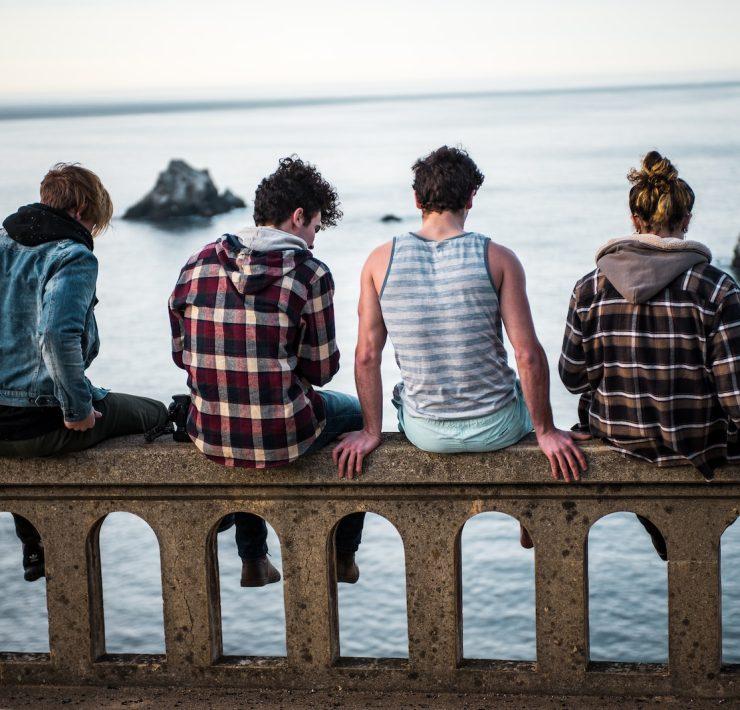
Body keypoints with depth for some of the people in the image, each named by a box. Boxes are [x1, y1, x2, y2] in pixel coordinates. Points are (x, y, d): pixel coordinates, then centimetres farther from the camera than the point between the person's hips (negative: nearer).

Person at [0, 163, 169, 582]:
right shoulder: (74, 258, -14)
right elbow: (57, 335, -31)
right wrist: (78, 407, -19)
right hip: (41, 424, -7)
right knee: (155, 416, 16)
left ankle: (34, 548, 48)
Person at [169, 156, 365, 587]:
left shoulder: (198, 265, 0)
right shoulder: (309, 274, -12)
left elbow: (181, 354, 8)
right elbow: (321, 369, -7)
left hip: (210, 437, 4)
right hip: (282, 438, -4)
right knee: (357, 413, 28)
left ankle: (254, 559, 45)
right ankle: (343, 557, 39)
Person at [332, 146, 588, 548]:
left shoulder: (380, 261, -7)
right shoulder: (497, 259, -12)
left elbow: (367, 356, -4)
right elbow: (528, 356, -14)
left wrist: (371, 431, 6)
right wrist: (546, 432, -3)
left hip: (424, 433, 2)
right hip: (496, 427, -2)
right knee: (529, 392, 35)